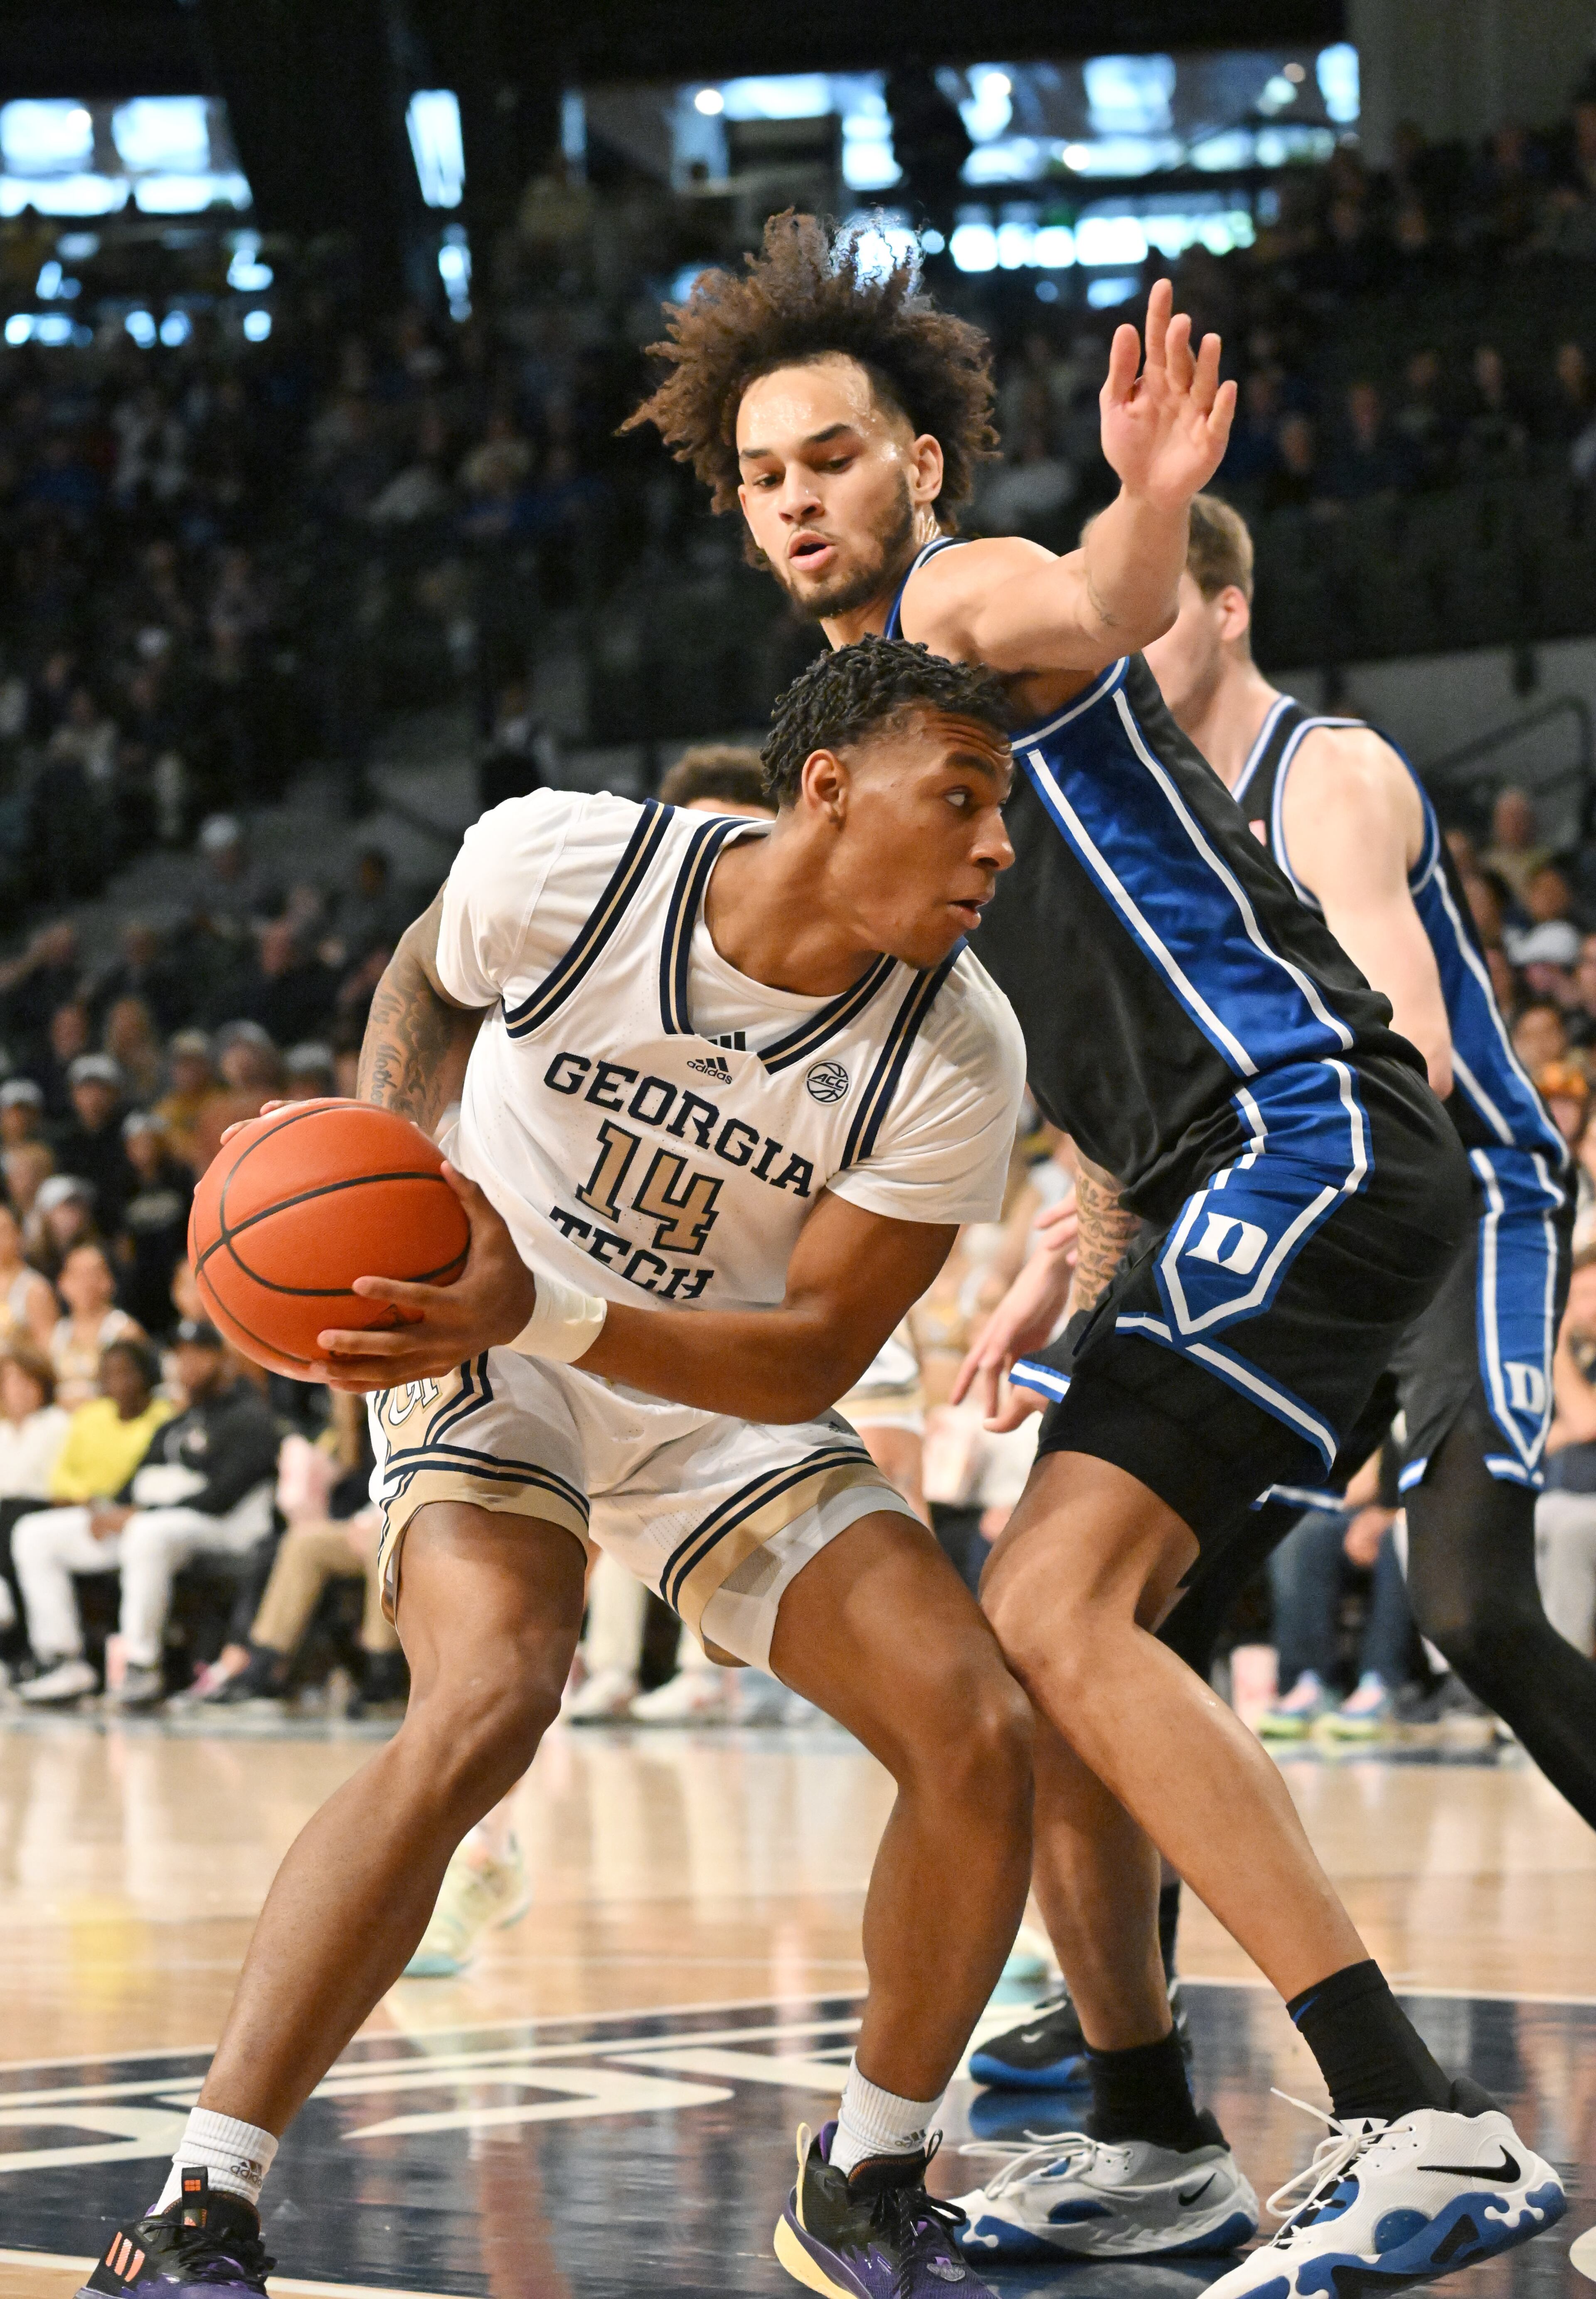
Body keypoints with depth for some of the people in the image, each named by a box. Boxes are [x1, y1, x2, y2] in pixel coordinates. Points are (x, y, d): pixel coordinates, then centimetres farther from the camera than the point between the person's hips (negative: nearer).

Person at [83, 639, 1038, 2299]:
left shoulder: (956, 1058, -20)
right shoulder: (558, 863, -22)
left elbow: (814, 1357, -20)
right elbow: (430, 978, 4)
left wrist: (541, 1316, -34)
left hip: (724, 1396, 3)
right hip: (487, 1351, -3)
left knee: (978, 1734, -15)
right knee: (486, 1702, -31)